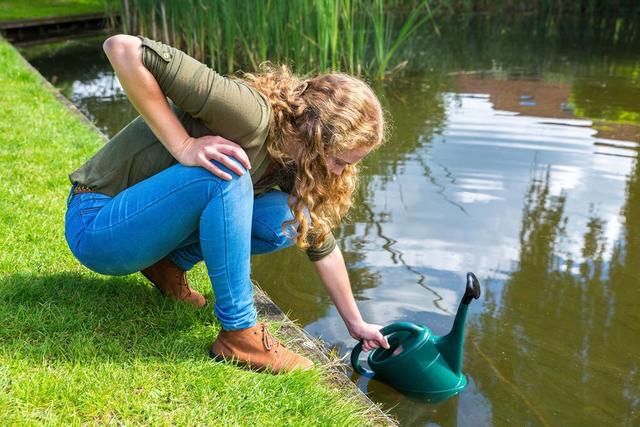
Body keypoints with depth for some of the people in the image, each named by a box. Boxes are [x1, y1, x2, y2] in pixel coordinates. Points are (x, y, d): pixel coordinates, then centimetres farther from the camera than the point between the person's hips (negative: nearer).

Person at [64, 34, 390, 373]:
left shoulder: (296, 160, -2)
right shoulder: (252, 113, -29)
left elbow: (321, 244, 9)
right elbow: (122, 48, -32)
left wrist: (355, 324, 14)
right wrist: (183, 146, -33)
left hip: (154, 227, 7)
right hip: (95, 224, -7)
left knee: (290, 220, -10)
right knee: (226, 174, -33)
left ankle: (170, 264, 6)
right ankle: (239, 333, -19)